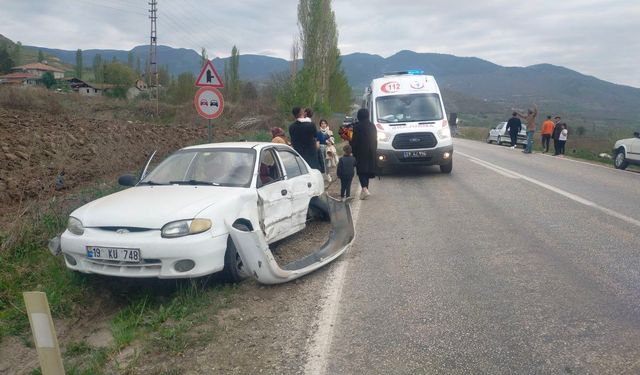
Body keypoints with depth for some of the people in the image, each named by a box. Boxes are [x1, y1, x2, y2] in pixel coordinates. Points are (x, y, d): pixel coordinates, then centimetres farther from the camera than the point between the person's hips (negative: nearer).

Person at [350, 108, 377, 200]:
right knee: (368, 170, 14)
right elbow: (375, 140, 10)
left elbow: (354, 140, -11)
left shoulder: (357, 126, -12)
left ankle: (365, 189, -22)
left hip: (361, 152, -5)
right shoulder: (372, 126, 6)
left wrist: (353, 151, 1)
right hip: (371, 152, 5)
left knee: (361, 170, -4)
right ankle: (365, 189, 20)